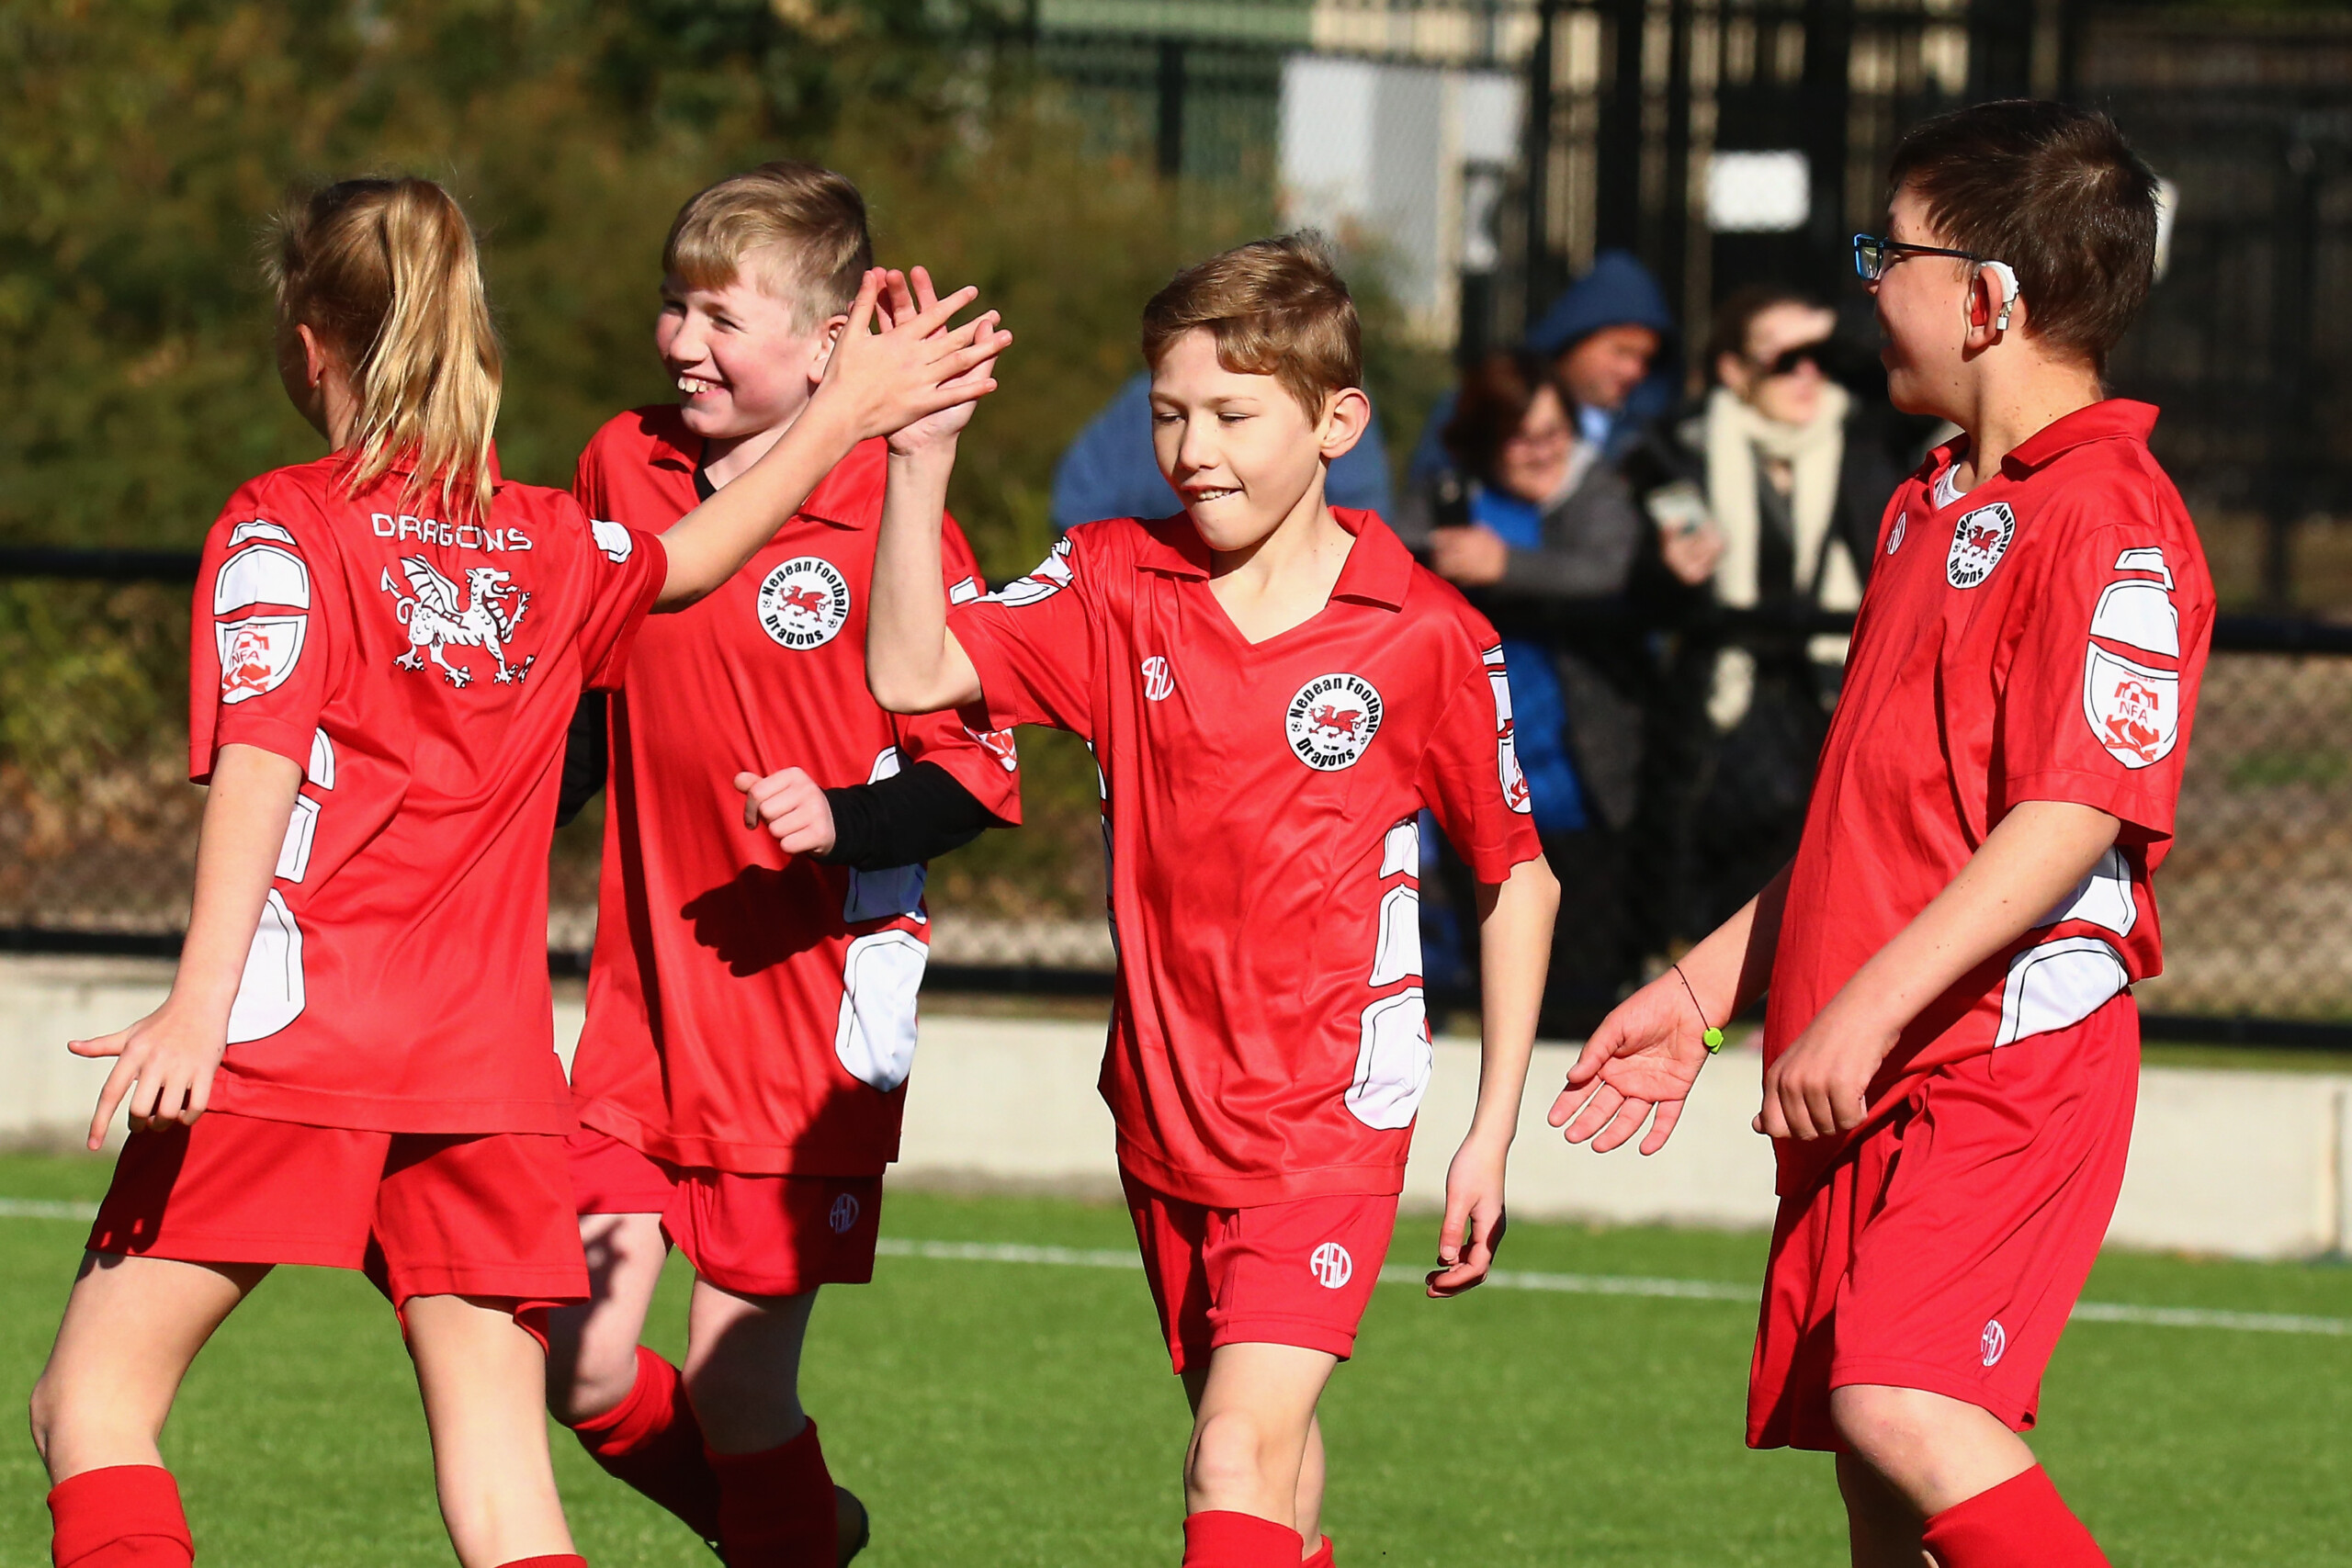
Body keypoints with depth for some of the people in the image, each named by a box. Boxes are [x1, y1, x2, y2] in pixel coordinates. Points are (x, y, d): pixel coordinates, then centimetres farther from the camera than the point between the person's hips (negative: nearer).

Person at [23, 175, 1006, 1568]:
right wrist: (841, 419, 48)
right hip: (489, 1061, 5)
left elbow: (263, 753, -13)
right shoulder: (548, 544, 15)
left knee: (94, 1401, 1)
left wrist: (205, 995, -22)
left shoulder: (283, 527, 0)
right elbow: (684, 560, 37)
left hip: (296, 1035, -5)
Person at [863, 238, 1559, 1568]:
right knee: (1270, 1438, 18)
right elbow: (912, 672, -13)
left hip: (1329, 1115, -5)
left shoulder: (1427, 637, -9)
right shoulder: (1116, 584, 0)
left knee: (1240, 1460, -18)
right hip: (1165, 1101, 5)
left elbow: (1518, 879, 2)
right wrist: (920, 459, -23)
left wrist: (1493, 1133, 2)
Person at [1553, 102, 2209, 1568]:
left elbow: (2077, 815, -22)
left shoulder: (2110, 516, -12)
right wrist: (1701, 991, 25)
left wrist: (1871, 1007, -25)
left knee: (1904, 1411, -25)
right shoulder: (1933, 508, 20)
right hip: (1873, 1079, 9)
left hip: (2012, 1059, -9)